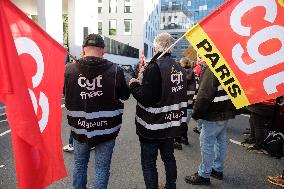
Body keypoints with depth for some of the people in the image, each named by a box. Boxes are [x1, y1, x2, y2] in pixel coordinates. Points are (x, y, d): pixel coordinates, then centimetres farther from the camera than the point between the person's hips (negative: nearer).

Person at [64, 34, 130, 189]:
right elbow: (125, 95, -2)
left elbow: (63, 92, 7)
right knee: (102, 167, 14)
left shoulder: (69, 69, -10)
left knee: (79, 164, 23)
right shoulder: (115, 70, -16)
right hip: (106, 128, -2)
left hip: (79, 128, 2)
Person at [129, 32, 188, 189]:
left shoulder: (154, 67, -20)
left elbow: (145, 98, -22)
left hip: (152, 125, -8)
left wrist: (134, 85, -7)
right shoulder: (179, 68, 6)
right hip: (171, 124, 8)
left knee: (149, 163, 7)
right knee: (169, 157, 22)